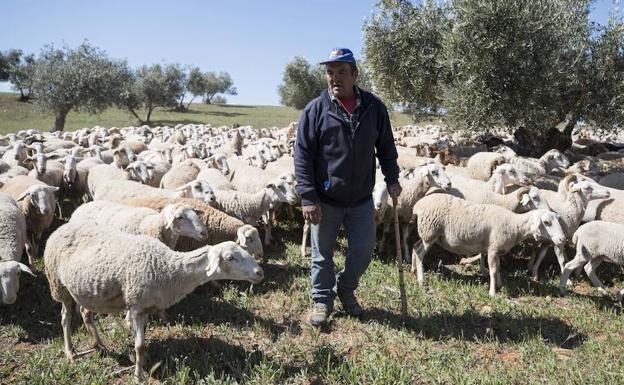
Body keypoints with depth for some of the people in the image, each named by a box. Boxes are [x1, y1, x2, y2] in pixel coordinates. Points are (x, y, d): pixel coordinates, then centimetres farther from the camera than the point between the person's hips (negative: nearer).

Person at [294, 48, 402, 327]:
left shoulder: (374, 107, 0)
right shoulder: (316, 109, -9)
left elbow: (386, 146, 11)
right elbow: (302, 155, -11)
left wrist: (392, 178, 3)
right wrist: (308, 197, -15)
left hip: (362, 199, 3)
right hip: (326, 201, -2)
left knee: (363, 251, 12)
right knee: (322, 254, 10)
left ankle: (346, 289, 38)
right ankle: (322, 300, 31)